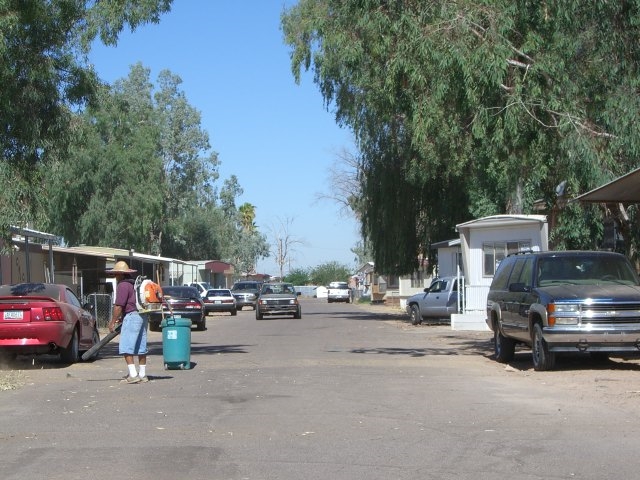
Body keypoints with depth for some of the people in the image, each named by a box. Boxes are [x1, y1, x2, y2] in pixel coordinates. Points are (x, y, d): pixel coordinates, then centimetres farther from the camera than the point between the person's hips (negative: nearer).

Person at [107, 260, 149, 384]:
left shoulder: (123, 285, -9)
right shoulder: (135, 284, 20)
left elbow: (119, 306, -13)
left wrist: (112, 322, -6)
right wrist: (122, 318, 29)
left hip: (131, 317, -9)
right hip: (142, 317, 10)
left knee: (126, 348, -8)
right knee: (141, 347, 11)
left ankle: (133, 375, -15)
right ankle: (142, 375, 14)